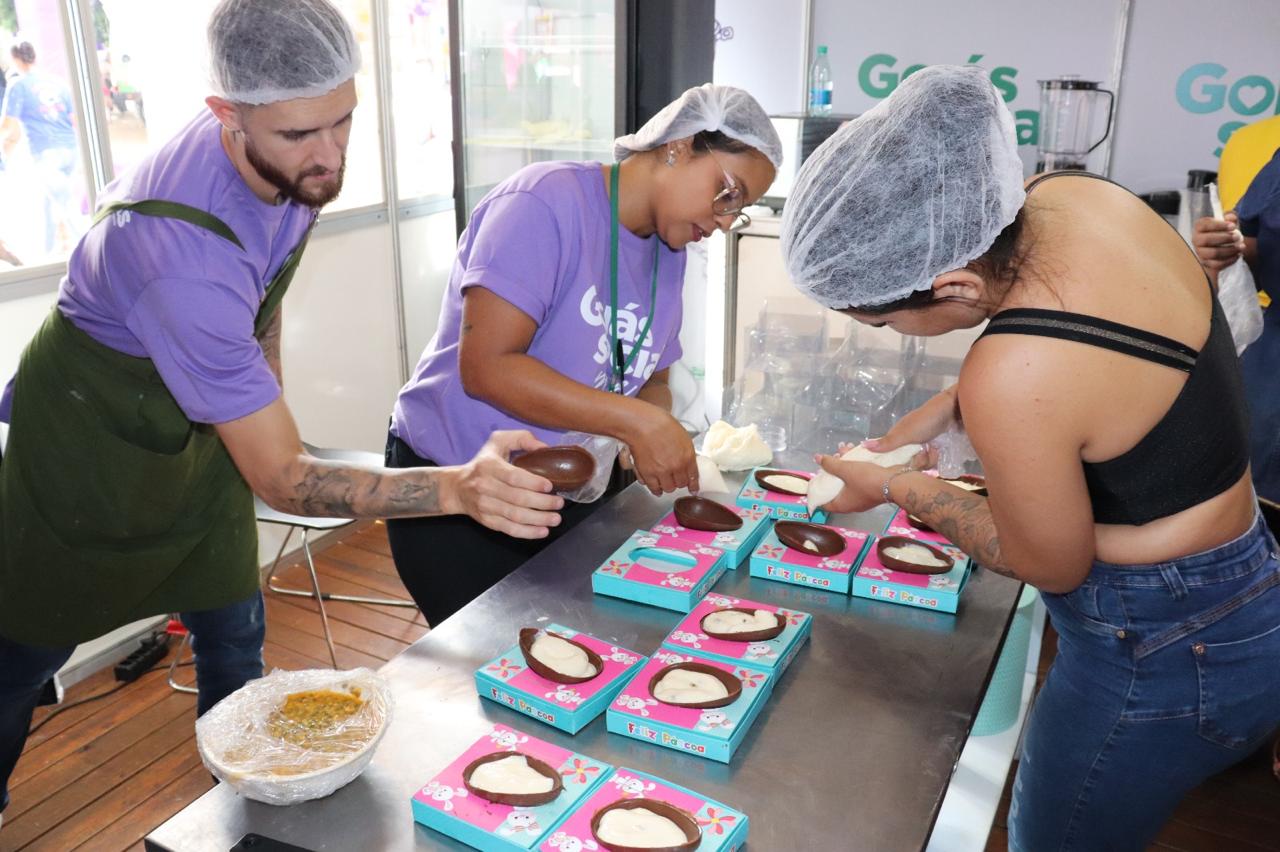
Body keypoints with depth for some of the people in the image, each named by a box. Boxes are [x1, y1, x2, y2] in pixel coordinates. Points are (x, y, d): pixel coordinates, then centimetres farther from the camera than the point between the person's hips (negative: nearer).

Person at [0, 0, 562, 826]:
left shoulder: (294, 156, -18)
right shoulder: (184, 253, -42)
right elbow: (282, 478, -38)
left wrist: (264, 403, 9)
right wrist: (459, 487, -52)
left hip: (198, 426, 6)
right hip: (88, 442, -6)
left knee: (235, 634, 12)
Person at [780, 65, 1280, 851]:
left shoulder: (1013, 382, -38)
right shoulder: (1074, 195, -14)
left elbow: (1051, 565, -17)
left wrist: (896, 486, -7)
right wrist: (938, 413, 2)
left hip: (1163, 658, -8)